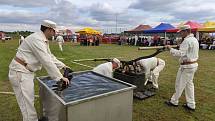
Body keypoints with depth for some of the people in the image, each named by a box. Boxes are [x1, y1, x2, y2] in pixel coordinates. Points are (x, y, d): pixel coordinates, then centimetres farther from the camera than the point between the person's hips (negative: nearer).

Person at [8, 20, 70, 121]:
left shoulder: (43, 40, 9)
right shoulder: (37, 39, -23)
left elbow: (50, 56, 18)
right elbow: (46, 61, -28)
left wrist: (62, 66, 13)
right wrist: (60, 77, -25)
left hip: (27, 71, 10)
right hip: (20, 72, -10)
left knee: (29, 100, 21)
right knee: (27, 103, -3)